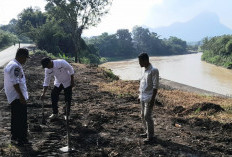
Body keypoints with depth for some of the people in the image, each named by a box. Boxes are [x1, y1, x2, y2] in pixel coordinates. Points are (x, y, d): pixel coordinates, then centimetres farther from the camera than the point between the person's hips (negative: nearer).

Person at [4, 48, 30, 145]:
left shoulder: (10, 64, 17)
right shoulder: (16, 66, -17)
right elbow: (15, 83, -22)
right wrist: (21, 96, -21)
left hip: (12, 97, 11)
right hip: (18, 97, -11)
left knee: (15, 118, 17)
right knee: (22, 119, -5)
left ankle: (14, 137, 25)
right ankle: (21, 139, -1)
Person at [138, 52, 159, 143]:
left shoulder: (154, 70, -14)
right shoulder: (145, 70, 12)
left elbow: (155, 86, -17)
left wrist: (152, 99, -20)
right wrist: (140, 96, 18)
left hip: (149, 98, -9)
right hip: (143, 98, 9)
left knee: (147, 116, -6)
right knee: (143, 116, 14)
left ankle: (150, 136, 5)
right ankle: (147, 132, 27)